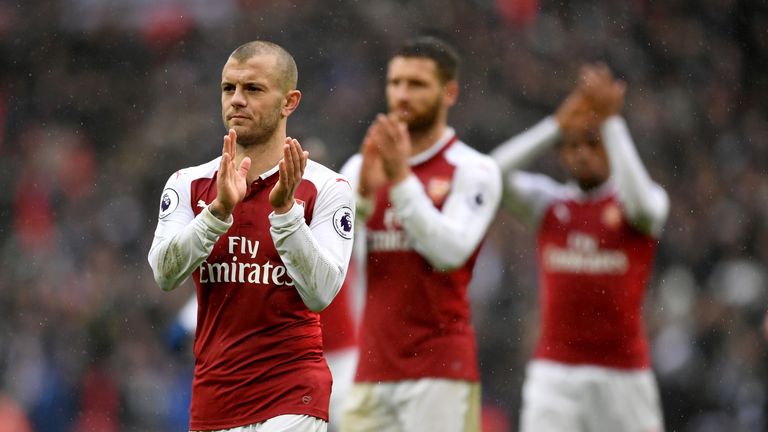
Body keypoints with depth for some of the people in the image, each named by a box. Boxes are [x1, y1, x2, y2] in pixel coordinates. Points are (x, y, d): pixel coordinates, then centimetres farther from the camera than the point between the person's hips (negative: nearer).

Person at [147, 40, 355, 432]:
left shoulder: (326, 189, -2)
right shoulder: (189, 185, 7)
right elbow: (165, 274, -9)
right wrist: (219, 209, -23)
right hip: (212, 397, 4)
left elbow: (320, 292, -14)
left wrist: (284, 209, -24)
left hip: (291, 399, -4)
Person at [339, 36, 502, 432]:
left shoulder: (474, 172, -2)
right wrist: (363, 191, -14)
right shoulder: (362, 167, 12)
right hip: (373, 371, 5)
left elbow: (449, 252, -16)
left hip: (441, 372, -5)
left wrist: (401, 179, -19)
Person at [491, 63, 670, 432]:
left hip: (623, 373, -1)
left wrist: (611, 121, -21)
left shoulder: (642, 204, 3)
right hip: (553, 371, 1)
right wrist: (558, 124, -13)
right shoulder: (548, 203, 8)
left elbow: (640, 203, -22)